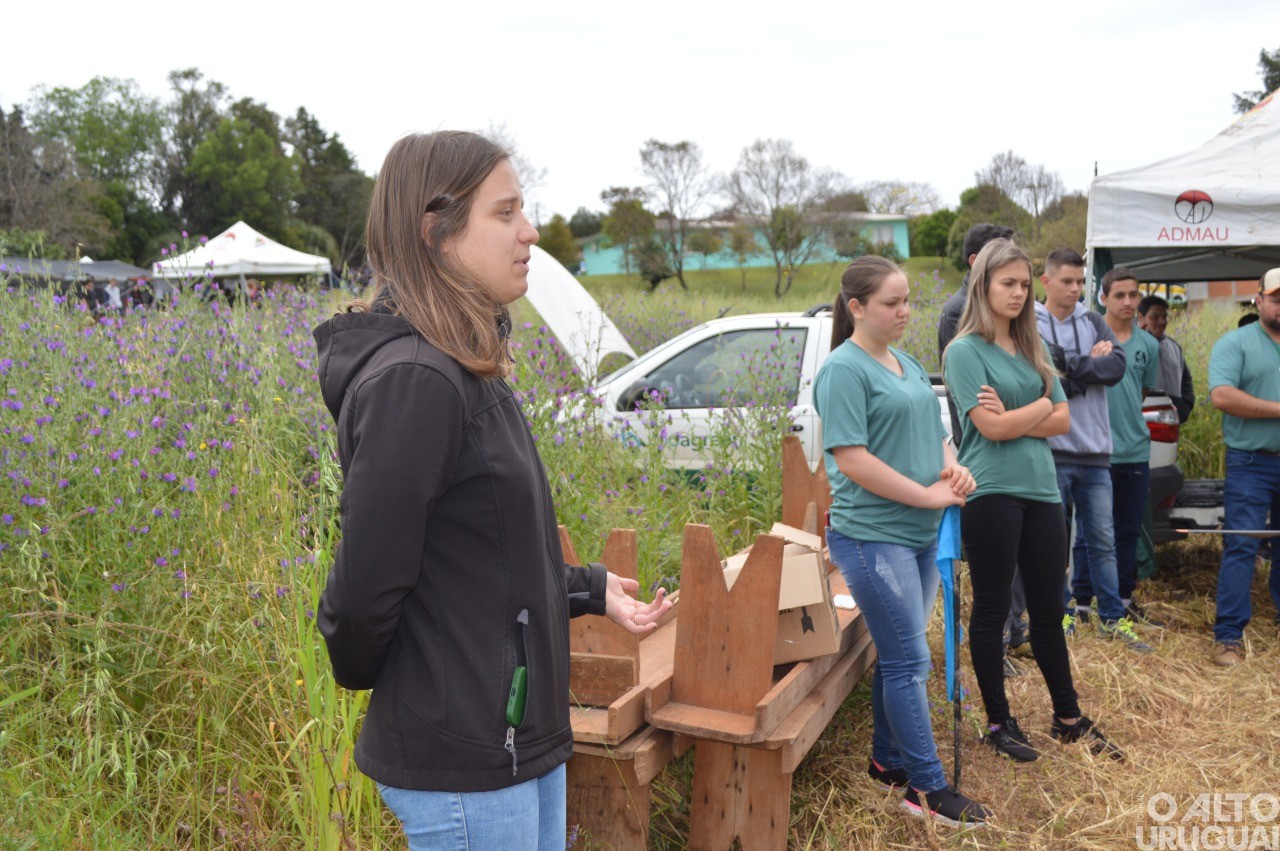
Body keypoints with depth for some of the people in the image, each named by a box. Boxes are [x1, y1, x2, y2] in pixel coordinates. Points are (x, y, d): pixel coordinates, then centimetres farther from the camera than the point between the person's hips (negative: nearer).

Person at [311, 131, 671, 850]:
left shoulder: (467, 372, 7)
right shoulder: (413, 380, -24)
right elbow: (364, 593, -22)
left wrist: (589, 590, 9)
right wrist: (364, 678, -4)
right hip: (466, 761, -9)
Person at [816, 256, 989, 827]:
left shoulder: (907, 363, 14)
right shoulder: (844, 370, -14)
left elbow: (931, 432, 21)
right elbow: (851, 460, -21)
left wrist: (952, 467, -1)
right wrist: (926, 495, -17)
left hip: (922, 533, 8)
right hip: (872, 537, -8)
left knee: (898, 657, 16)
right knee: (910, 662, -2)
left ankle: (887, 762, 31)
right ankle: (927, 789, 11)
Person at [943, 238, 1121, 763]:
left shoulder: (1032, 350, 12)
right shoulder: (965, 350, -6)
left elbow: (1063, 421, 5)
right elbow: (991, 428, -15)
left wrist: (1012, 416, -11)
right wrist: (1041, 406, 0)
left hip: (1041, 491, 6)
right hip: (991, 495, -6)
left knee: (1049, 610, 14)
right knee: (991, 611, 6)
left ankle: (1068, 719, 28)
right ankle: (999, 723, 19)